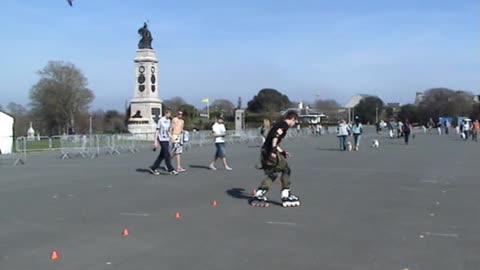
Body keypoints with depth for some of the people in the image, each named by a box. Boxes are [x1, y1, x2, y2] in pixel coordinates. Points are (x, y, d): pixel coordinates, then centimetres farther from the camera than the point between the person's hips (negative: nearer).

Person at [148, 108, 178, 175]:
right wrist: (155, 141, -10)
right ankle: (170, 170, -3)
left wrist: (171, 136, 11)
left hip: (167, 140, 8)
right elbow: (157, 130, -8)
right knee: (167, 155, -8)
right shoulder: (161, 120, -9)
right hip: (162, 140, -8)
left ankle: (153, 168, 17)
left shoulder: (169, 120, 13)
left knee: (162, 155, 9)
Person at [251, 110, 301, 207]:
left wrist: (282, 152, 31)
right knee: (286, 169, 3)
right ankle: (286, 196, 4)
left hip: (264, 151, 9)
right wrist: (274, 149, -30)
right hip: (270, 152, -9)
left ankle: (257, 196, 16)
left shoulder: (279, 124, 23)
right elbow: (276, 135, -23)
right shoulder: (285, 125, -5)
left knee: (272, 174, 17)